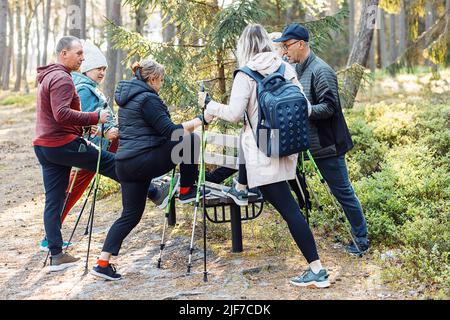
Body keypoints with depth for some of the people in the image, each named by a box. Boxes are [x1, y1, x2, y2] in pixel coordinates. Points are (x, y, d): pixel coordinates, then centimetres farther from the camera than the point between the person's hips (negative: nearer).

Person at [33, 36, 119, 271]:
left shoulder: (47, 77, 21)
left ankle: (56, 255, 9)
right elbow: (62, 114, -24)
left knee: (53, 201, 7)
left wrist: (85, 125, 17)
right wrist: (95, 117, -21)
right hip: (64, 144, -10)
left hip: (44, 146, 10)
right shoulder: (62, 78, -12)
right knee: (114, 164, 3)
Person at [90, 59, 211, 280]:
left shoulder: (126, 98, 19)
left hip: (125, 163, 9)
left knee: (131, 214, 13)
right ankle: (186, 191, 10)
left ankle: (103, 262, 7)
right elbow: (170, 131, -15)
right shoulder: (148, 99, -10)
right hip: (143, 161, -9)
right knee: (190, 140, 1)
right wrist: (201, 120, -8)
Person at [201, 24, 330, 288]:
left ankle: (317, 270, -4)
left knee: (289, 209, -5)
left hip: (265, 152, -6)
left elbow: (234, 114, -11)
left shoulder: (246, 75, -9)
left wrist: (210, 105, 5)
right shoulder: (286, 68, 7)